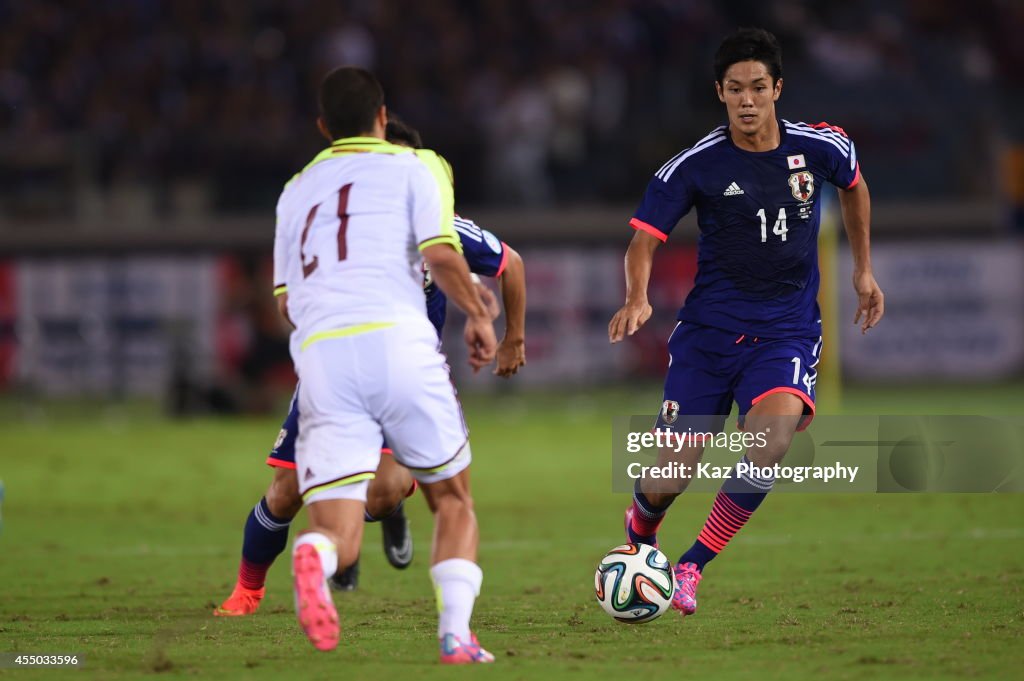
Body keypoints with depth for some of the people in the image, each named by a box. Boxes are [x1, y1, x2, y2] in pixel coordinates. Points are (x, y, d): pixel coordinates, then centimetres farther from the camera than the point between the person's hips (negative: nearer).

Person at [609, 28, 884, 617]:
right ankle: (640, 535, 36)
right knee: (672, 471, -3)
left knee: (773, 436, -29)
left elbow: (854, 185, 19)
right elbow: (645, 238, -7)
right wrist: (638, 299, -27)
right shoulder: (695, 165, -9)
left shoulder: (821, 148, -4)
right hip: (709, 330, 0)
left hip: (787, 331, 0)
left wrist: (864, 270, 22)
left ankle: (691, 569, -18)